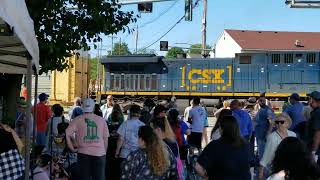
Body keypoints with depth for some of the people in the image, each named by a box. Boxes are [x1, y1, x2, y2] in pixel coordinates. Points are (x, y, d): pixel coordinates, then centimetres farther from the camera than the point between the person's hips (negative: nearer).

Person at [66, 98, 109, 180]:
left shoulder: (78, 120, 0)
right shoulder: (101, 120, 4)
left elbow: (67, 133, -10)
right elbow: (105, 138, 5)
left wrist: (72, 148, 0)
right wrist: (104, 152, 15)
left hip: (84, 153, 0)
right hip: (99, 153, 1)